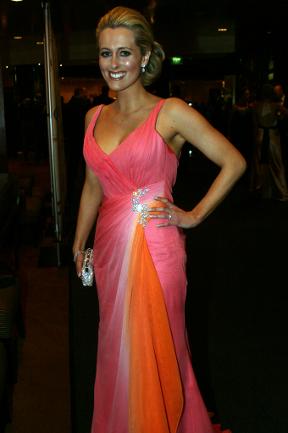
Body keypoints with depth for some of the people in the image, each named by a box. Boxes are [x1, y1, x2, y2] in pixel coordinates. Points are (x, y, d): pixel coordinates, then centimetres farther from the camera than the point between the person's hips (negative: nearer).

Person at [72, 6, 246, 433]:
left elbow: (234, 162, -6)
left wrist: (194, 216, -8)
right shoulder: (95, 117, 9)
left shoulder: (171, 113, -7)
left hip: (154, 249, -5)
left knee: (153, 350, 9)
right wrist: (78, 245, 17)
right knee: (117, 350, 18)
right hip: (110, 248, 5)